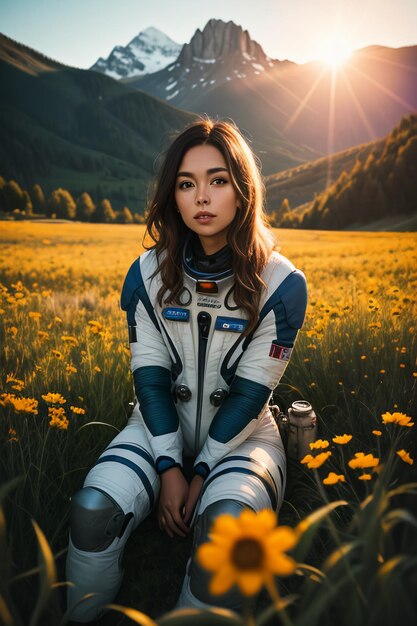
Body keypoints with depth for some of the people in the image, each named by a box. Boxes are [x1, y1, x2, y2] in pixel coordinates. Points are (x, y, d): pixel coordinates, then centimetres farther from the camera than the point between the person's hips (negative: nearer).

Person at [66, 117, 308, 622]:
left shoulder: (281, 284, -12)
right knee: (93, 509, -25)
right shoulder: (148, 273, -5)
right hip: (162, 424, 2)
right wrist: (169, 466, -15)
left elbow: (251, 391, -13)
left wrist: (201, 474, -15)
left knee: (227, 521, -34)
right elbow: (149, 374, -6)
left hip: (241, 433, -1)